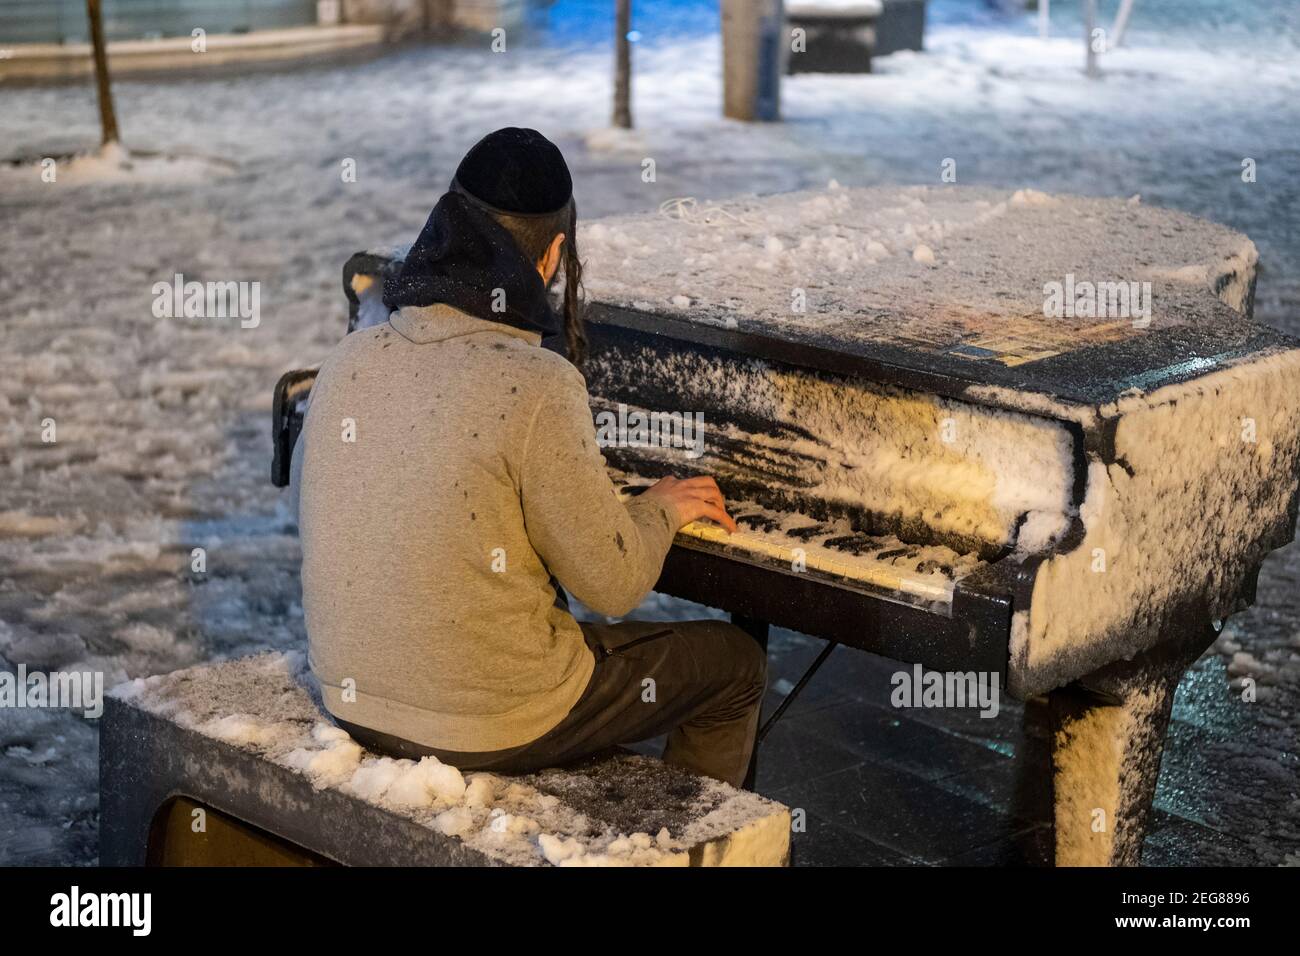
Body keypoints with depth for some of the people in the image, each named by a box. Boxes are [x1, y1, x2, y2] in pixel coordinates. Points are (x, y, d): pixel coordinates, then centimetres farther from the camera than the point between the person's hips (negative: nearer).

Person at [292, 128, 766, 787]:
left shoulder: (353, 359, -4)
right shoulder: (537, 388, -23)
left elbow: (311, 512, 12)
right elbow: (615, 586, -16)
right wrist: (660, 508, 6)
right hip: (483, 726, -7)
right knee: (735, 663, 14)